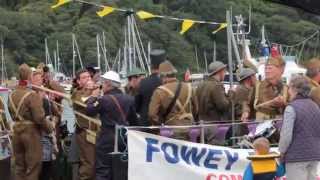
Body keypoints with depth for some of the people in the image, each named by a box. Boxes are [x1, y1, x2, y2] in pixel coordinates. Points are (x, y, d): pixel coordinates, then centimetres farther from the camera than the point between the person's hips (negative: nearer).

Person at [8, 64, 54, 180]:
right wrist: (50, 128, -6)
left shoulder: (12, 95, 3)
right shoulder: (32, 95, -18)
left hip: (16, 132, 6)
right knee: (33, 166, 4)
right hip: (31, 132, -6)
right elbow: (39, 117, -20)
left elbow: (12, 114, 12)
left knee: (19, 165, 15)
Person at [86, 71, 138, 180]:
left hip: (107, 140, -5)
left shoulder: (103, 100, -15)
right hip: (124, 139, 5)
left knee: (102, 171, 0)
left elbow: (90, 111, -5)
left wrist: (93, 98, 8)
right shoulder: (129, 99, 1)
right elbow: (134, 120, 8)